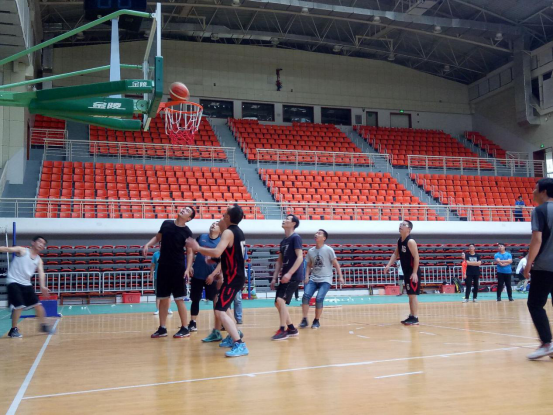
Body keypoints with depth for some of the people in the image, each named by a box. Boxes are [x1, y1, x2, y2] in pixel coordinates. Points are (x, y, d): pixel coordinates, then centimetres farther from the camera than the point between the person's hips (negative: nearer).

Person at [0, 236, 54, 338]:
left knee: (38, 304, 7)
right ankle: (13, 330, 0)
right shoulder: (22, 251, -4)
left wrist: (42, 286, -21)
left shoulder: (39, 260, 8)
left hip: (26, 284, 6)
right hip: (14, 282, -6)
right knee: (19, 306, -15)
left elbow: (41, 273, -5)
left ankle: (43, 325, 25)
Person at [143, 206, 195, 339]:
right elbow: (157, 238, 18)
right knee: (163, 299, 9)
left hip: (178, 268, -5)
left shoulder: (187, 232, -9)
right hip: (163, 266, 5)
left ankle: (184, 329, 8)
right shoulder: (166, 223, 3)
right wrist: (147, 245, 0)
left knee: (179, 299, -2)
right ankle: (162, 328, 18)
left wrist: (188, 269, -17)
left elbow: (189, 252, -7)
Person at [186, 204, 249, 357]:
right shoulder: (238, 231, 12)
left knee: (220, 311, -16)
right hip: (238, 275, 10)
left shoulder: (228, 232, -17)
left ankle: (240, 345, -23)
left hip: (233, 277, -10)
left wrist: (197, 248, -22)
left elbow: (217, 252, -31)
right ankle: (233, 336, 38)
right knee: (222, 308, 27)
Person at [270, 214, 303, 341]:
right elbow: (280, 261, 19)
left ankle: (282, 330, -10)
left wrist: (289, 274, -26)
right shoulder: (283, 241, 16)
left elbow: (300, 257, -19)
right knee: (278, 303, 8)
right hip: (285, 277, 9)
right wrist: (274, 278, 12)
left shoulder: (295, 238, -9)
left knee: (281, 300, -17)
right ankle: (292, 329, 18)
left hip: (294, 276, -9)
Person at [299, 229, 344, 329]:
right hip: (313, 279, 4)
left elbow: (336, 264, -3)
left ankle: (316, 321, 2)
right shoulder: (310, 251, 6)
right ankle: (304, 320, -7)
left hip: (325, 280, -4)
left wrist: (340, 277, -9)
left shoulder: (328, 250, -6)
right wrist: (307, 276, 0)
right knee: (306, 296, -15)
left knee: (319, 298, -17)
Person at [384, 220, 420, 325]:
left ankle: (415, 318, -5)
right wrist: (388, 265, 2)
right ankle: (411, 316, 21)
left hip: (412, 272, -9)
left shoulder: (411, 241, -18)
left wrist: (414, 273, -25)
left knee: (413, 294, -8)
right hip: (406, 272, 9)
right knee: (410, 295, 13)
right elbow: (395, 254, 15)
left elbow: (416, 257, -21)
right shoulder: (399, 241, 9)